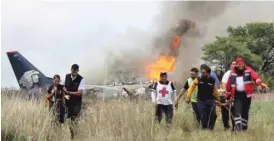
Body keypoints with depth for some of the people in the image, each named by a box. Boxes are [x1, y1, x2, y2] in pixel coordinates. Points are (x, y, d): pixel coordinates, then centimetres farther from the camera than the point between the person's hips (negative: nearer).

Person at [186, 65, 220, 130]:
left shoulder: (212, 80, 1)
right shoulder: (198, 79, -2)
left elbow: (215, 91, 12)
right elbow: (191, 88, 2)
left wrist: (218, 100, 18)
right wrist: (188, 97, -6)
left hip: (210, 101, 0)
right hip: (201, 101, 0)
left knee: (213, 115, -16)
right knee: (203, 117, 0)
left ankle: (210, 128, 3)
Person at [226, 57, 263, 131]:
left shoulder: (248, 70, 1)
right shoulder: (232, 73, 6)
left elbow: (255, 77, -16)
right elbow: (229, 85, 10)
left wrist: (259, 84, -37)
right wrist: (228, 96, 11)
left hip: (247, 94, 0)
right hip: (237, 94, 1)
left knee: (245, 111, 7)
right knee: (237, 111, -13)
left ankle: (244, 127, 19)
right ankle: (238, 126, -17)